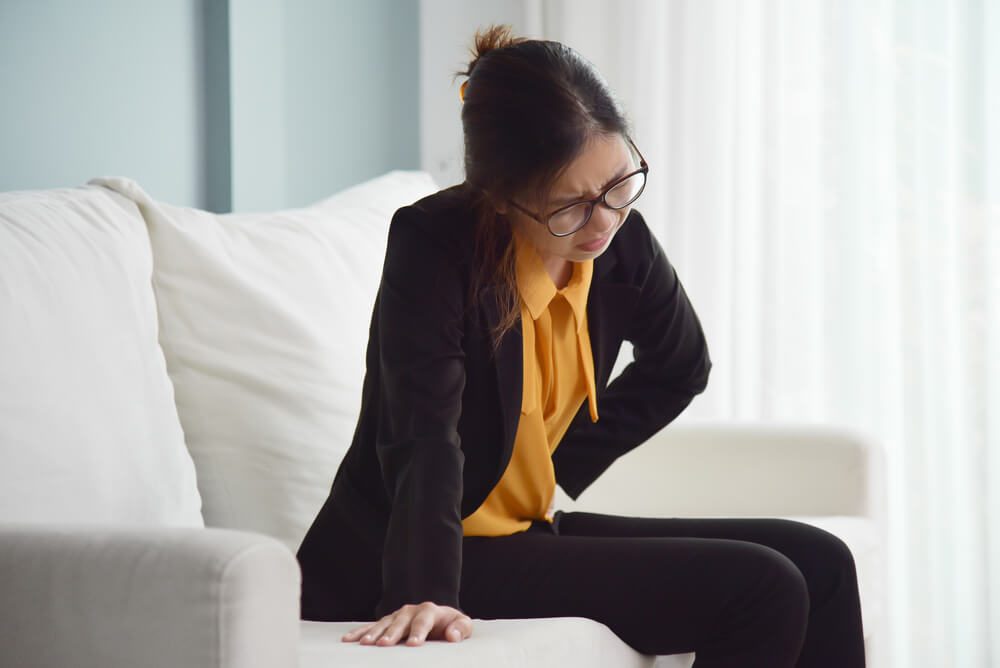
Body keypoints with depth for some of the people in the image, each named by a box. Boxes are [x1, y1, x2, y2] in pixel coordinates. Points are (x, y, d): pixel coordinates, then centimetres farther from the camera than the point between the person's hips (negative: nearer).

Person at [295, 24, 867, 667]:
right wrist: (425, 595, -44)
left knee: (819, 565, -3)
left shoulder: (622, 241, -1)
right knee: (762, 589, -18)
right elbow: (423, 436, -31)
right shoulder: (432, 246, -20)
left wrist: (560, 466, 11)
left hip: (530, 530, 8)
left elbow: (679, 368, 20)